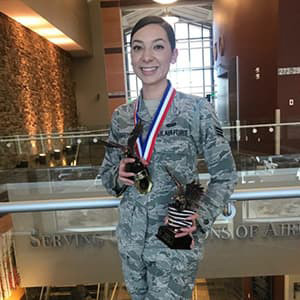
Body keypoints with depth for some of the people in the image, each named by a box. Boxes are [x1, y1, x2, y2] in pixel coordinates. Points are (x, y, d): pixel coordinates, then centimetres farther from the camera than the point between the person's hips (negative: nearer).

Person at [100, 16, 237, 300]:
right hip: (130, 238, 4)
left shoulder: (197, 109, -12)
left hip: (176, 239, -4)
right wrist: (118, 176, -13)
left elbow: (225, 175, -6)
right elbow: (107, 173, 8)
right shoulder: (121, 116, 0)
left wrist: (201, 217, -19)